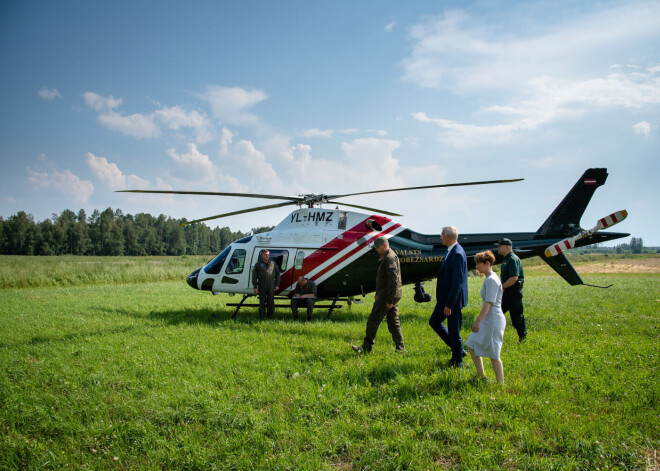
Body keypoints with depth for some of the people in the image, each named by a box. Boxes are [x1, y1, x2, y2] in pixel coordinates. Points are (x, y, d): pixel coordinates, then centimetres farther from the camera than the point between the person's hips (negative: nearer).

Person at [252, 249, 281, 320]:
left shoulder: (273, 264, 10)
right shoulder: (258, 264, 4)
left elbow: (277, 274, 13)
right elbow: (254, 277, 2)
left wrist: (277, 285, 6)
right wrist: (255, 287, -4)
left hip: (271, 287, 1)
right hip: (262, 288, -1)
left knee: (271, 303, 3)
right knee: (262, 303, 4)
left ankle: (270, 318, 13)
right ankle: (262, 318, 10)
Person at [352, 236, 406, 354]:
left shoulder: (389, 258, -16)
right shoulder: (388, 257, 18)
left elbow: (393, 280, -23)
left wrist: (389, 300, -23)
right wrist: (378, 294, 23)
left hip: (386, 296, -10)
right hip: (392, 296, 10)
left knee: (373, 321, -2)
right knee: (394, 323, 10)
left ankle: (366, 347, 5)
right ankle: (400, 348, 10)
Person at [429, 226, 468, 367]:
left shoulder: (457, 254, -22)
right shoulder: (450, 251, 9)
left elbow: (457, 282, -24)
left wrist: (449, 304, -23)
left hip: (453, 299, -10)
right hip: (444, 298, 10)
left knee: (453, 331, 2)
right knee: (434, 321, 18)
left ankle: (458, 362, 19)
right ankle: (457, 350, 27)